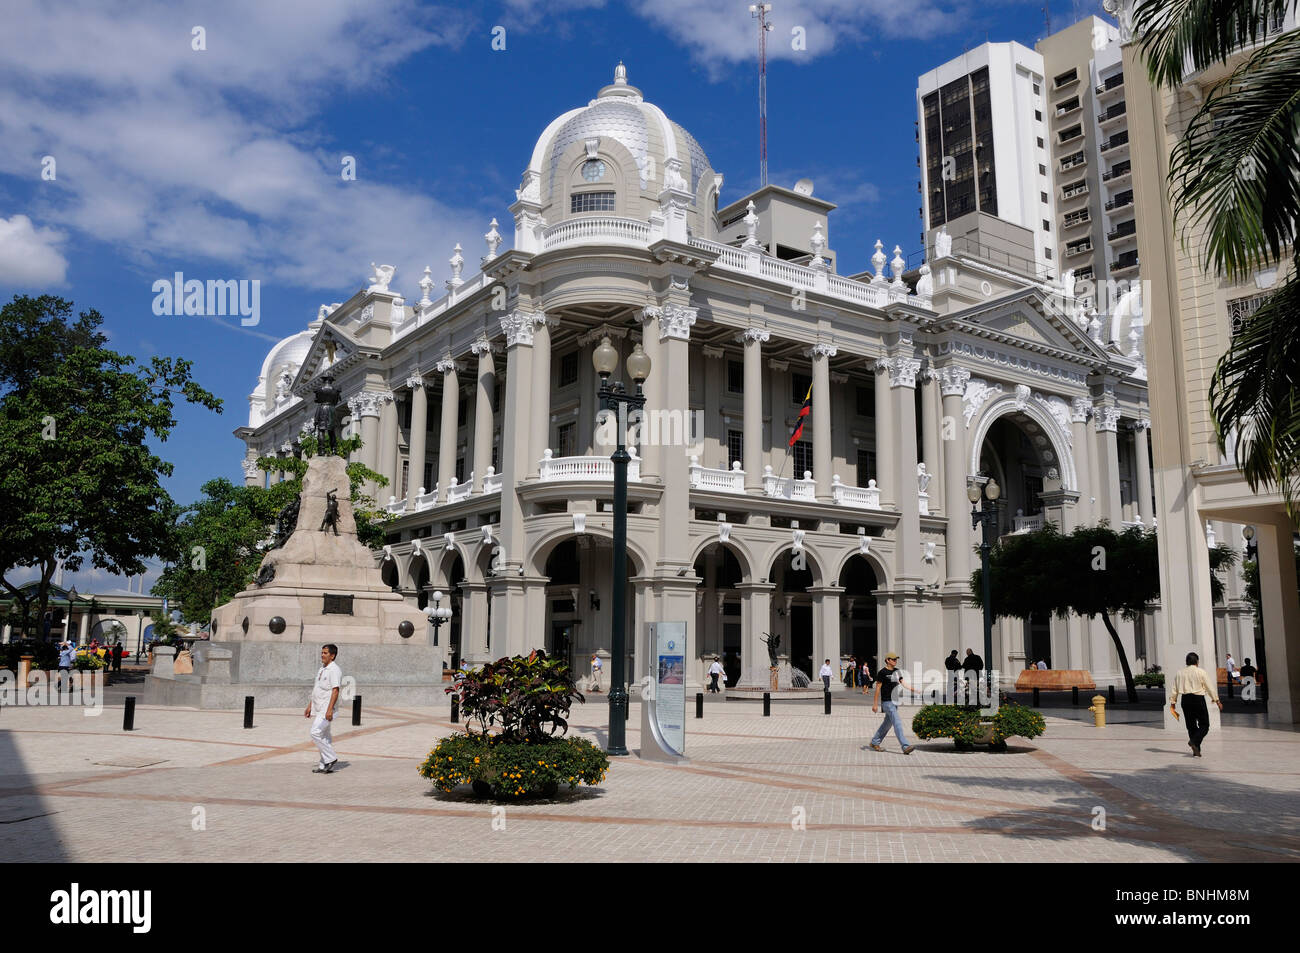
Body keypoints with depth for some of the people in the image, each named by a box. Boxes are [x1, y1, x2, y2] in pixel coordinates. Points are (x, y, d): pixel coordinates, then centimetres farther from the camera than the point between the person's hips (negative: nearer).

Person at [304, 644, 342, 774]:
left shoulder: (334, 670, -13)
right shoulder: (321, 669, 17)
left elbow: (335, 691, -21)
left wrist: (330, 709, -27)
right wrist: (310, 706, 21)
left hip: (327, 709, -9)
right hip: (318, 709, 9)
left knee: (316, 732, -16)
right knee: (323, 736, 10)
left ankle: (331, 758, -5)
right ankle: (325, 766, 15)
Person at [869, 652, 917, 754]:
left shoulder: (897, 671, 13)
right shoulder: (882, 672, -9)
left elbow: (903, 683, 12)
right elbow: (878, 688, -8)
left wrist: (913, 689, -4)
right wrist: (875, 704, -8)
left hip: (895, 700, 8)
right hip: (887, 701, -8)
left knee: (887, 723, 14)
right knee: (897, 723, -14)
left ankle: (875, 742, 27)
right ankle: (905, 747, -18)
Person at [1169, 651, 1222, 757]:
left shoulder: (1180, 672, 6)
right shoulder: (1200, 671, -6)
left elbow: (1174, 689, 8)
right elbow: (1210, 686, -5)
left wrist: (1173, 702, 15)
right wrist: (1217, 700, 2)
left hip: (1185, 700, 4)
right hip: (1198, 699, -4)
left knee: (1191, 725, 11)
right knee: (1204, 725, 4)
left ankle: (1196, 750, 12)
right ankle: (1194, 741, -19)